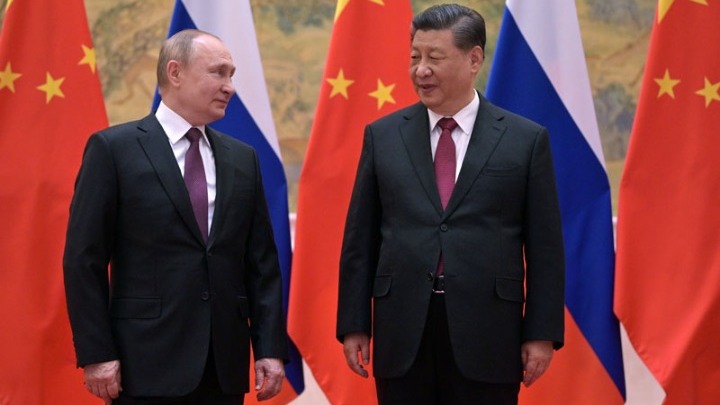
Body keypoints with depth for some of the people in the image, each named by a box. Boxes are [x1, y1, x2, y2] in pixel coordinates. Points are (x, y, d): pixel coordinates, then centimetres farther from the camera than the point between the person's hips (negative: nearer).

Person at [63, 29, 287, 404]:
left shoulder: (243, 158, 12)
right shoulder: (114, 149, -1)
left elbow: (262, 263, 12)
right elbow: (84, 260, -4)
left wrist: (270, 348, 4)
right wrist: (96, 354, -10)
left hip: (226, 368, 5)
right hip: (149, 364, -4)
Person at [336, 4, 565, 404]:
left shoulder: (526, 139, 2)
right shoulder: (383, 136, 7)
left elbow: (545, 247, 2)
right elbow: (360, 240, 8)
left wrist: (542, 334, -3)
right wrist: (353, 324, 4)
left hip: (486, 337, -2)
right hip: (402, 335, 2)